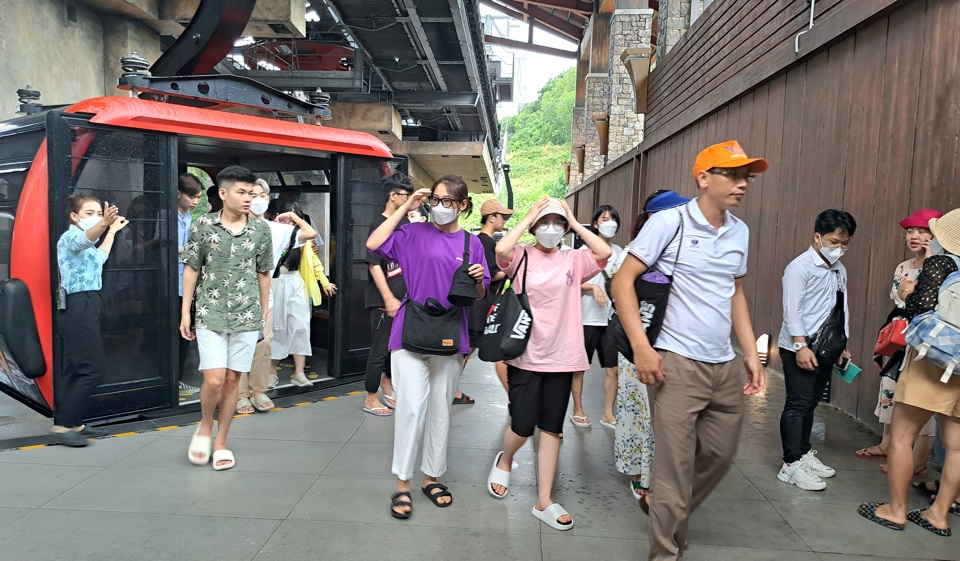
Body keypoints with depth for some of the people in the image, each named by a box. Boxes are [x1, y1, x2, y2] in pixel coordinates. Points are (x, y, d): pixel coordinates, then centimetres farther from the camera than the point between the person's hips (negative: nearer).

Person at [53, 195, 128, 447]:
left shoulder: (81, 240, 21)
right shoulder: (71, 236, -8)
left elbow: (98, 257, 42)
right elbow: (86, 239, -34)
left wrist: (112, 230, 52)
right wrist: (104, 224, -55)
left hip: (84, 307, 10)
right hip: (78, 307, -10)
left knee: (75, 368, 10)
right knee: (92, 369, -13)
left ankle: (69, 423, 14)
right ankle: (65, 426, -9)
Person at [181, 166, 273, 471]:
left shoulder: (261, 229, 1)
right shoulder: (202, 225, -3)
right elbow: (191, 269, 2)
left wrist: (264, 312, 10)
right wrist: (185, 312, 0)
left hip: (247, 316, 2)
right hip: (210, 315, -1)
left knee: (232, 380, 6)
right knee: (214, 380, -8)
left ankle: (221, 442, 21)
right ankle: (204, 427, 22)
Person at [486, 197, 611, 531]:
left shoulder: (573, 260, 5)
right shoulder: (521, 256, -1)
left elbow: (604, 252, -11)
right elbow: (501, 249, -22)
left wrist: (575, 223, -3)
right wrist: (527, 218, -10)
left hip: (562, 357, 3)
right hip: (525, 355, -3)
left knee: (551, 428, 9)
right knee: (523, 426, -1)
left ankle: (544, 501, 20)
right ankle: (504, 461, 35)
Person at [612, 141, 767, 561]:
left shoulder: (740, 232, 10)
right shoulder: (669, 222, -9)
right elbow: (622, 281, -11)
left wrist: (751, 354, 14)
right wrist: (641, 348, -18)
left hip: (726, 366, 7)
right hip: (677, 364, -7)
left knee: (720, 456, 18)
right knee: (674, 466, -2)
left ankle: (672, 516, 43)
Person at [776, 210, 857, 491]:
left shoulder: (840, 270, 12)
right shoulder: (800, 267, -11)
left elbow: (842, 308, 18)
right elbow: (792, 310, -16)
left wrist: (843, 344, 16)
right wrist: (801, 345, -20)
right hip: (800, 348, -7)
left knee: (810, 404, 14)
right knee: (797, 405, -4)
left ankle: (804, 453, 26)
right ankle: (792, 464, 1)